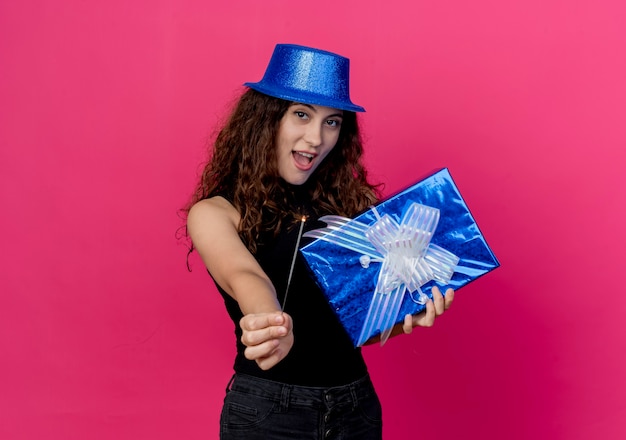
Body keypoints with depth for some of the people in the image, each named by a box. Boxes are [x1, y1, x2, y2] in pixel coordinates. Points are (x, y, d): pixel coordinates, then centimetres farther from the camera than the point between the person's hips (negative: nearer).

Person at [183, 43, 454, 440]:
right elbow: (244, 278, -29)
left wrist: (408, 316, -22)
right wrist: (272, 326, -50)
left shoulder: (351, 202, 3)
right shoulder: (215, 212, -8)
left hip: (357, 406, 4)